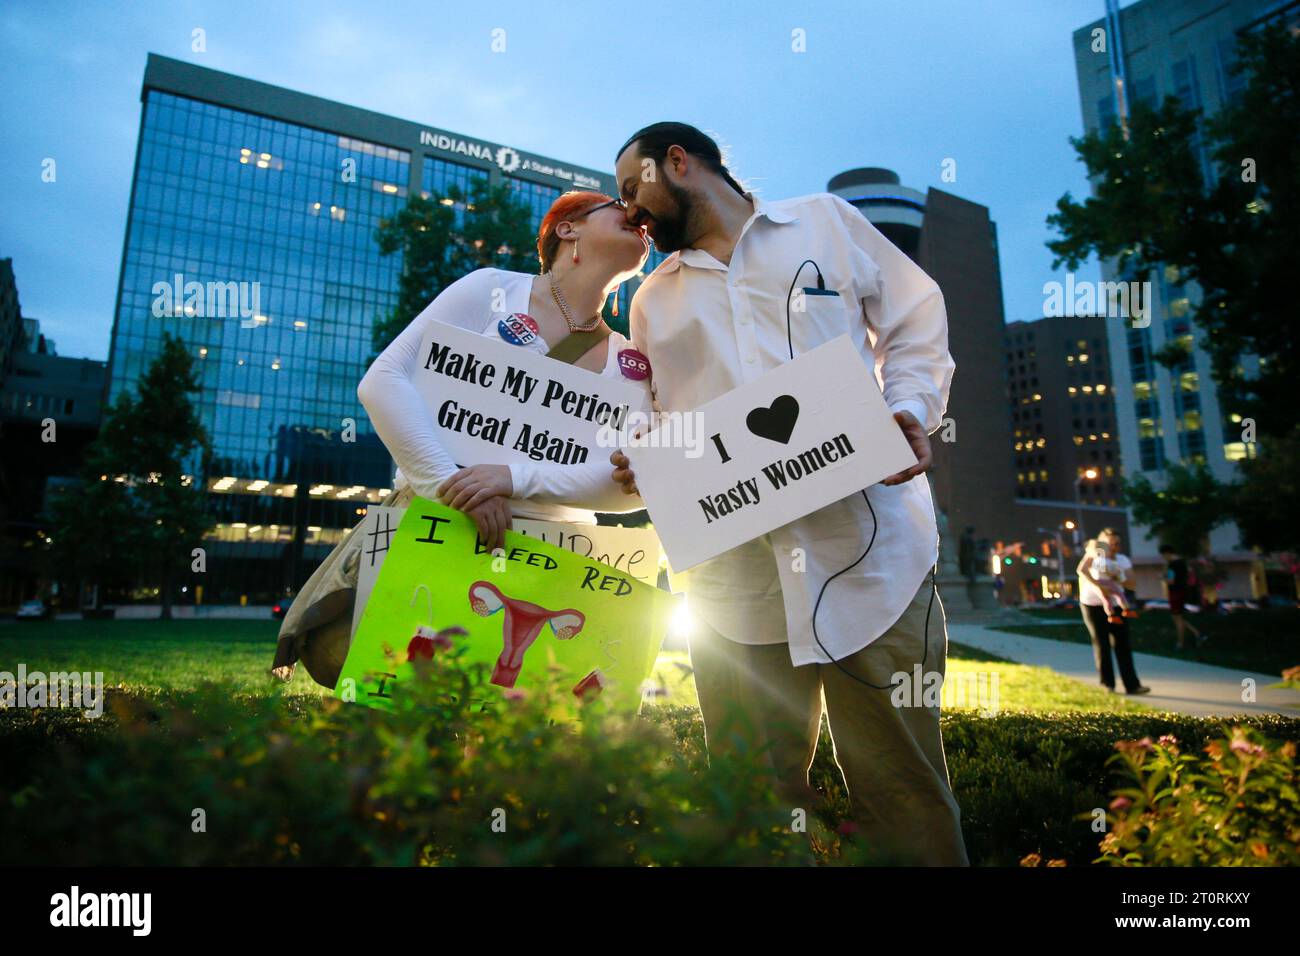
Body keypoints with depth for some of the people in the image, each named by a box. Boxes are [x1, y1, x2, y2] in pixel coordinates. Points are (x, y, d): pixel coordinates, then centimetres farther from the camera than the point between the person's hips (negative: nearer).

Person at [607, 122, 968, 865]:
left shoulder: (825, 221, 14)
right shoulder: (653, 301, 23)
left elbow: (917, 326, 13)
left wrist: (912, 409, -6)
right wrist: (641, 466, 0)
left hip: (867, 560, -2)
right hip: (735, 584, 3)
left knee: (904, 793, 3)